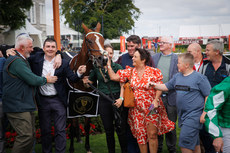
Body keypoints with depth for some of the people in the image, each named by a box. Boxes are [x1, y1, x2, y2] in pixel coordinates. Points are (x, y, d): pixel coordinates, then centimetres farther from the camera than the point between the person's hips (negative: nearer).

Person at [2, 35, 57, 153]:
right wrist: (46, 79, -1)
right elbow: (33, 80, -20)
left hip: (26, 105, 11)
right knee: (26, 136, -14)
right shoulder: (17, 61, -17)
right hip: (17, 107, -11)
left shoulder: (21, 60, 19)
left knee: (31, 135, 12)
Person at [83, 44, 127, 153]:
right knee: (108, 130, 11)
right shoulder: (96, 68, 5)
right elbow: (90, 81, 16)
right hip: (103, 101, 2)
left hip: (116, 100, -2)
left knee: (120, 128, 0)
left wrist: (121, 98, -20)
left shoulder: (117, 67, -2)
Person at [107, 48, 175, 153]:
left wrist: (156, 100, -17)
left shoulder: (153, 72, -4)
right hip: (137, 108, 3)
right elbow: (113, 77, 2)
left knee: (152, 133, -5)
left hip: (151, 107, -3)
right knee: (140, 134, 7)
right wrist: (108, 64, -1)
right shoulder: (130, 72, 5)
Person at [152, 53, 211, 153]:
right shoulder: (177, 76, 11)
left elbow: (209, 96, -10)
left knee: (184, 143, -12)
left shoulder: (199, 77, -10)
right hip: (182, 115, 7)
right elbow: (167, 86, 21)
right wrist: (154, 85, 7)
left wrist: (204, 113, -13)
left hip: (194, 115, -7)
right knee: (194, 142, 17)